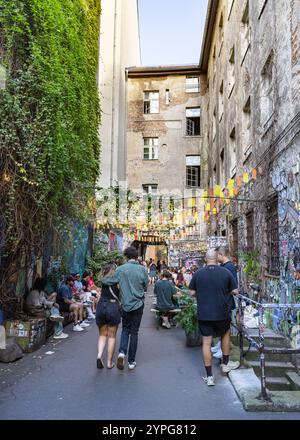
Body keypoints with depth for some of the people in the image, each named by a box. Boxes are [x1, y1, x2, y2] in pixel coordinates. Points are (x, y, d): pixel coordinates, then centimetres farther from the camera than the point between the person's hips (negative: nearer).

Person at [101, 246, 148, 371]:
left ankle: (122, 352, -2)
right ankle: (131, 361, 15)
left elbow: (109, 281, -5)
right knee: (134, 332, 10)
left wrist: (102, 278, 16)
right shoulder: (142, 269, -7)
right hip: (138, 305, 0)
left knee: (125, 329, 19)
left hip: (125, 304, 0)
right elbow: (145, 287, 3)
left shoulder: (121, 269, -8)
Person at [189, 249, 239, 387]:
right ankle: (225, 364, 39)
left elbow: (192, 292, 1)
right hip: (222, 313, 0)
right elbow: (235, 291, -2)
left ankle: (209, 376, 12)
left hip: (204, 314, 0)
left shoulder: (198, 273, -7)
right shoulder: (225, 272, -8)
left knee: (207, 342, 7)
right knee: (225, 335, 27)